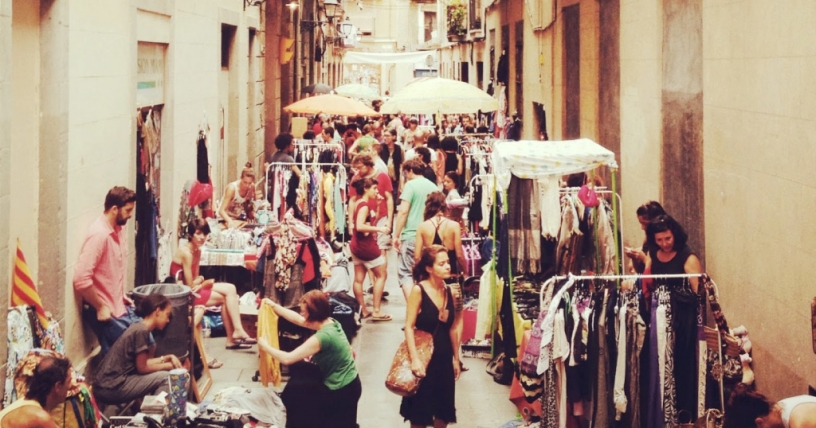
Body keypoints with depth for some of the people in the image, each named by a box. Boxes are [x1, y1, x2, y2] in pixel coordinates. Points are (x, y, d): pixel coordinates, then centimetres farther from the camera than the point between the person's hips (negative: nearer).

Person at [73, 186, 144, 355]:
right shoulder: (99, 234, -22)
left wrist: (122, 295, 13)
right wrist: (100, 307, -19)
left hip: (121, 307, 9)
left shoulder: (119, 229, 6)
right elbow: (81, 280, -28)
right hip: (105, 312, -9)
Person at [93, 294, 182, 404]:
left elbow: (143, 363, 17)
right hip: (111, 389, -10)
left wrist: (168, 358, 12)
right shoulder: (141, 331, -14)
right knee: (165, 378, -9)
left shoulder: (138, 328, 13)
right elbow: (142, 368, -10)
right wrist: (168, 366, 2)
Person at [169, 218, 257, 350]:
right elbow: (190, 286, -20)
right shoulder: (186, 252, -21)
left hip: (192, 289, 9)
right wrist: (205, 282, -4)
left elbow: (195, 278, 9)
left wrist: (200, 280, -13)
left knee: (230, 289, -3)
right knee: (225, 297, -8)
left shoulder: (197, 251, 8)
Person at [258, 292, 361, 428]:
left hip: (341, 392, -9)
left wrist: (266, 347, -10)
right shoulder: (330, 323, -2)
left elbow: (287, 359, -25)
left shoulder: (323, 336, -28)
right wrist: (274, 306, 15)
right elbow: (298, 320, 16)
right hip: (349, 384, 9)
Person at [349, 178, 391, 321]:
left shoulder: (359, 203, 9)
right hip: (366, 245, -9)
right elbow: (360, 226, -30)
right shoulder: (365, 206, -19)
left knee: (358, 279, 9)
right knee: (381, 275, 2)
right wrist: (379, 229, -27)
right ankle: (376, 311, 0)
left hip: (356, 245, 9)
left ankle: (363, 310, 16)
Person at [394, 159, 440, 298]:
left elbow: (403, 211, -13)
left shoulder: (411, 185, -6)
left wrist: (396, 235, -8)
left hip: (411, 235, -6)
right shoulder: (433, 187, 11)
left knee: (406, 273, -3)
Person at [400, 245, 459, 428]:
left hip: (444, 356, 5)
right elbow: (409, 326, -17)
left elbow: (451, 328, 10)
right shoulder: (418, 290, -14)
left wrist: (456, 358, 12)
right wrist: (414, 358, -25)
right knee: (420, 408, 5)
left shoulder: (449, 292, 3)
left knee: (444, 409, 12)